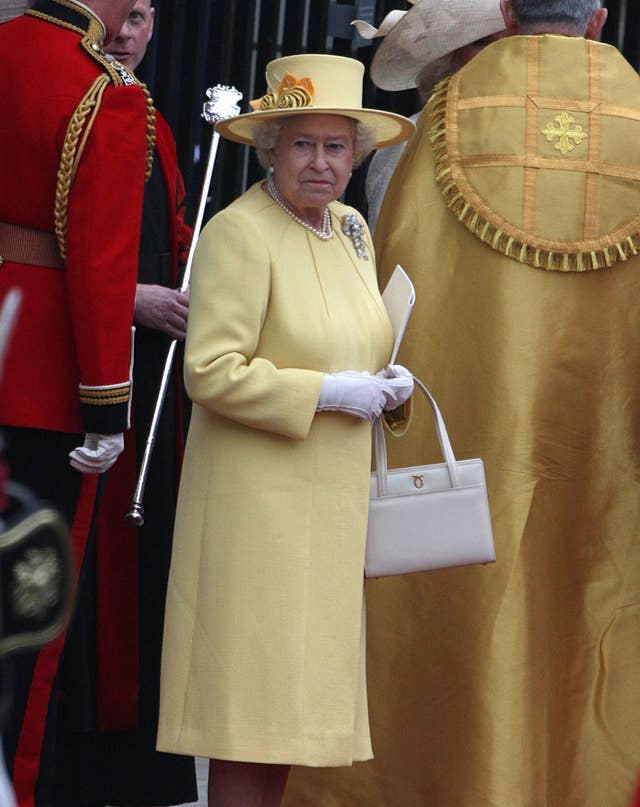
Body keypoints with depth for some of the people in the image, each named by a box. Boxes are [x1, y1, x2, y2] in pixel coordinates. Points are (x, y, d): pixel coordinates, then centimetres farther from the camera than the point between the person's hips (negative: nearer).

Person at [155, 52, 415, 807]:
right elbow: (211, 372, -20)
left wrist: (386, 383, 4)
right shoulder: (238, 233, -13)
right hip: (261, 499, -8)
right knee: (252, 691, -5)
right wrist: (329, 393, -18)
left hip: (336, 498, 8)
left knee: (299, 689, 10)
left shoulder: (350, 228, 12)